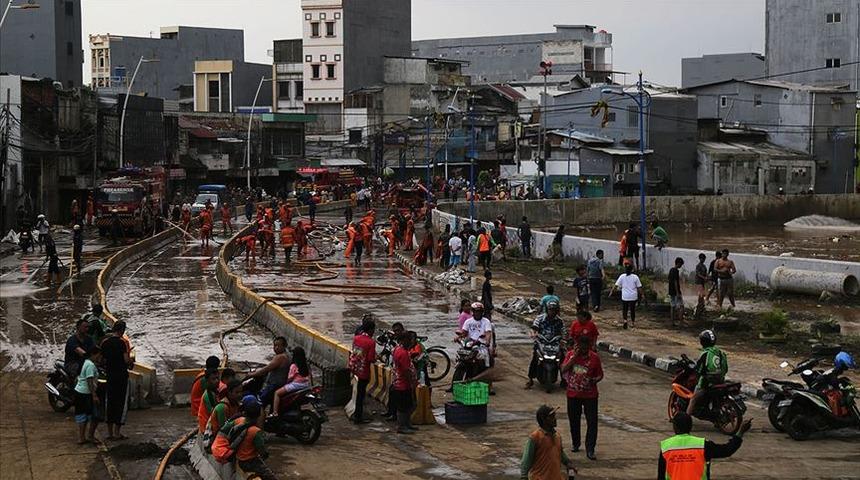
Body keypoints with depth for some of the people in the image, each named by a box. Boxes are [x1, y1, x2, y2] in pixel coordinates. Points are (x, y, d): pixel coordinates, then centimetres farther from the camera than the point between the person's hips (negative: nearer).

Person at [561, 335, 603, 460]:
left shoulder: (594, 357, -5)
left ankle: (590, 450, -4)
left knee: (592, 422, -7)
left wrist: (594, 380, -14)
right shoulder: (571, 354, -3)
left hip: (590, 395, -1)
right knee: (574, 421, 13)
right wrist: (574, 357, -21)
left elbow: (600, 375, 3)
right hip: (573, 394, 1)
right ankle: (575, 443, 34)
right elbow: (563, 370, -16)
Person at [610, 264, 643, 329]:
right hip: (633, 297, 0)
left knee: (624, 309, 10)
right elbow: (639, 287, -2)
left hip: (625, 297, 0)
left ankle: (625, 320, -10)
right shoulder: (635, 277, -4)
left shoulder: (622, 276, -3)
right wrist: (640, 295, 9)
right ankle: (633, 322, 24)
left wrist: (611, 292, 6)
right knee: (632, 309, 14)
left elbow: (616, 285, -3)